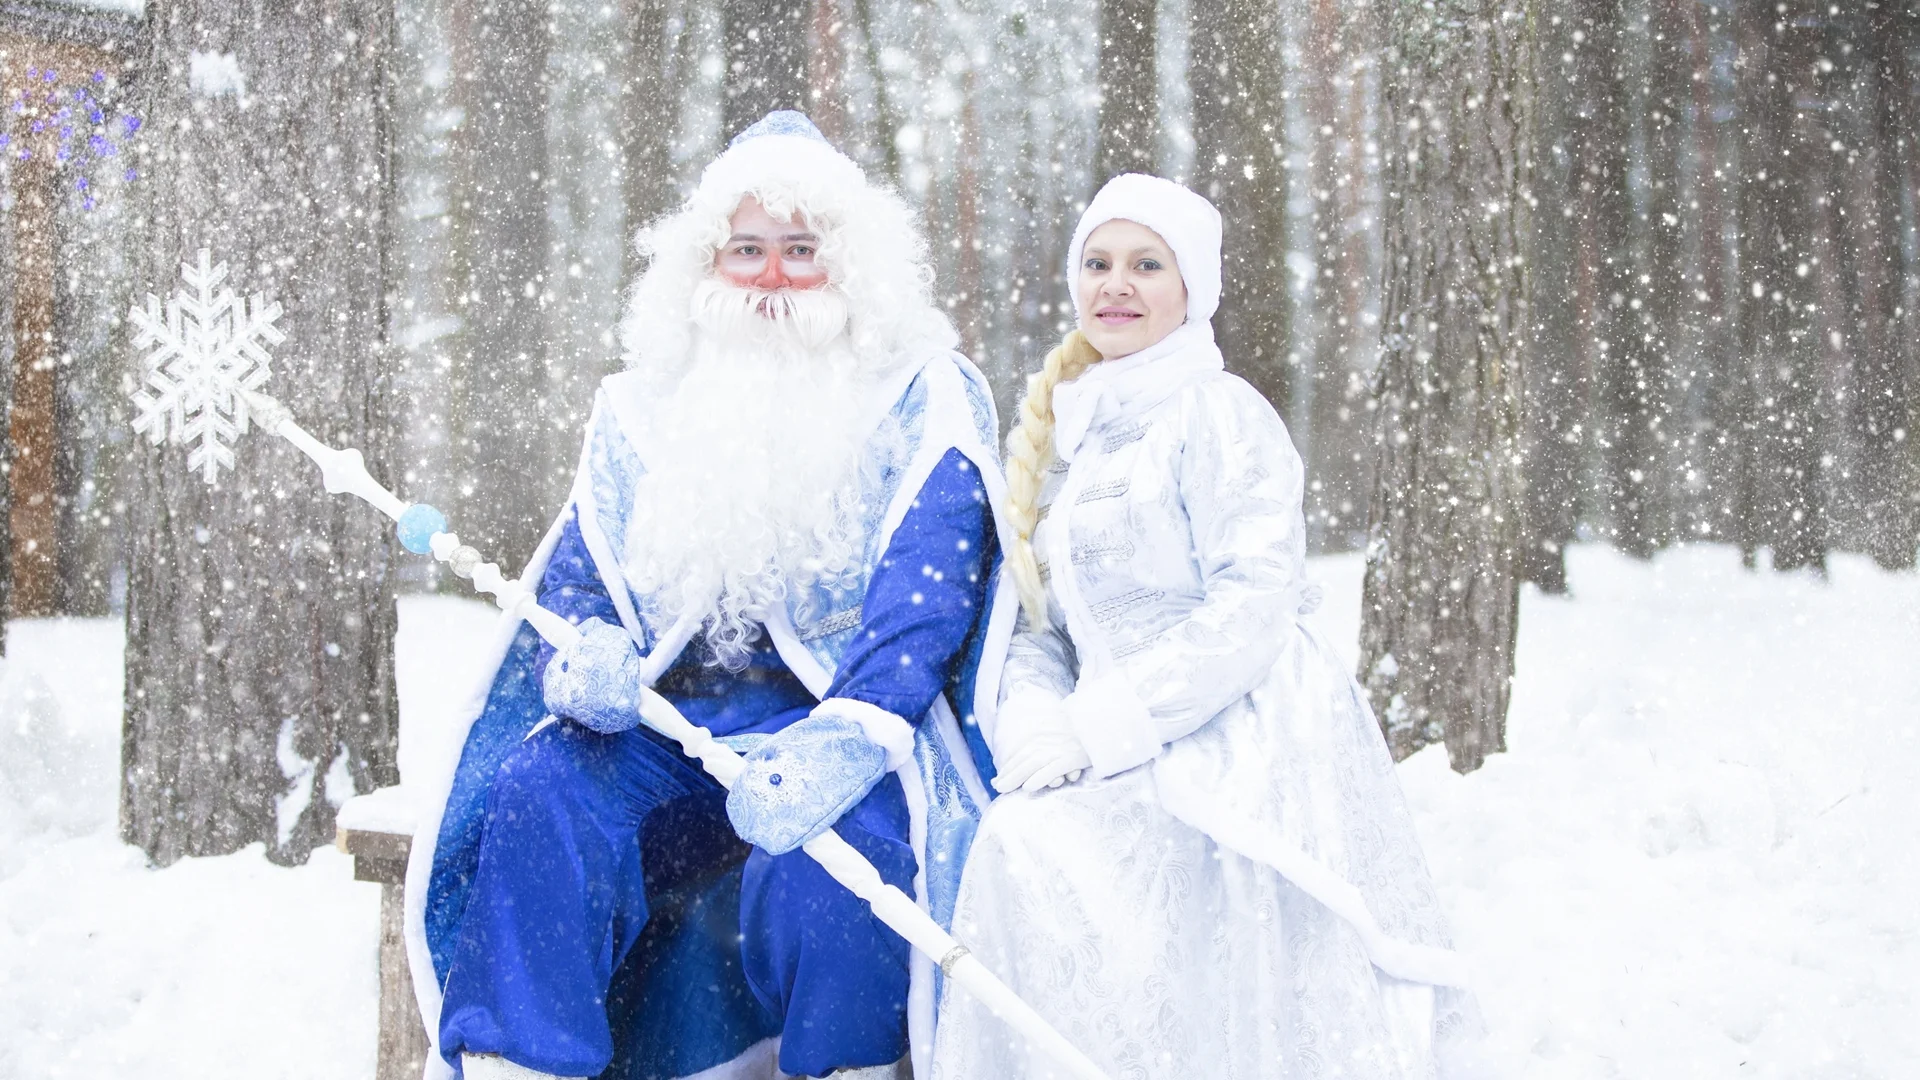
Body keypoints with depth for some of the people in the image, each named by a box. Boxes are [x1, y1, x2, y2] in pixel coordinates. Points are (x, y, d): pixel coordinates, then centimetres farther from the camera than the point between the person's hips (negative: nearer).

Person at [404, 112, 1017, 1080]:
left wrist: (843, 744, -26)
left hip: (843, 727, -3)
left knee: (818, 865, -35)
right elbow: (576, 579, 14)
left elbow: (926, 596, -8)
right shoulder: (644, 407, 19)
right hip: (664, 732, 4)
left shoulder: (920, 399, 6)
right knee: (536, 801, -26)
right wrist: (583, 667, -12)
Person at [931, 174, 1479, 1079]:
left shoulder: (1216, 413, -3)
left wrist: (1095, 729, -15)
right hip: (1131, 765, 6)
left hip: (1245, 747, -6)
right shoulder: (1064, 435, 18)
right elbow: (1041, 622, 15)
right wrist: (1032, 724, -7)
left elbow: (1252, 606, -13)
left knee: (1036, 853, -26)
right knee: (1016, 843, -21)